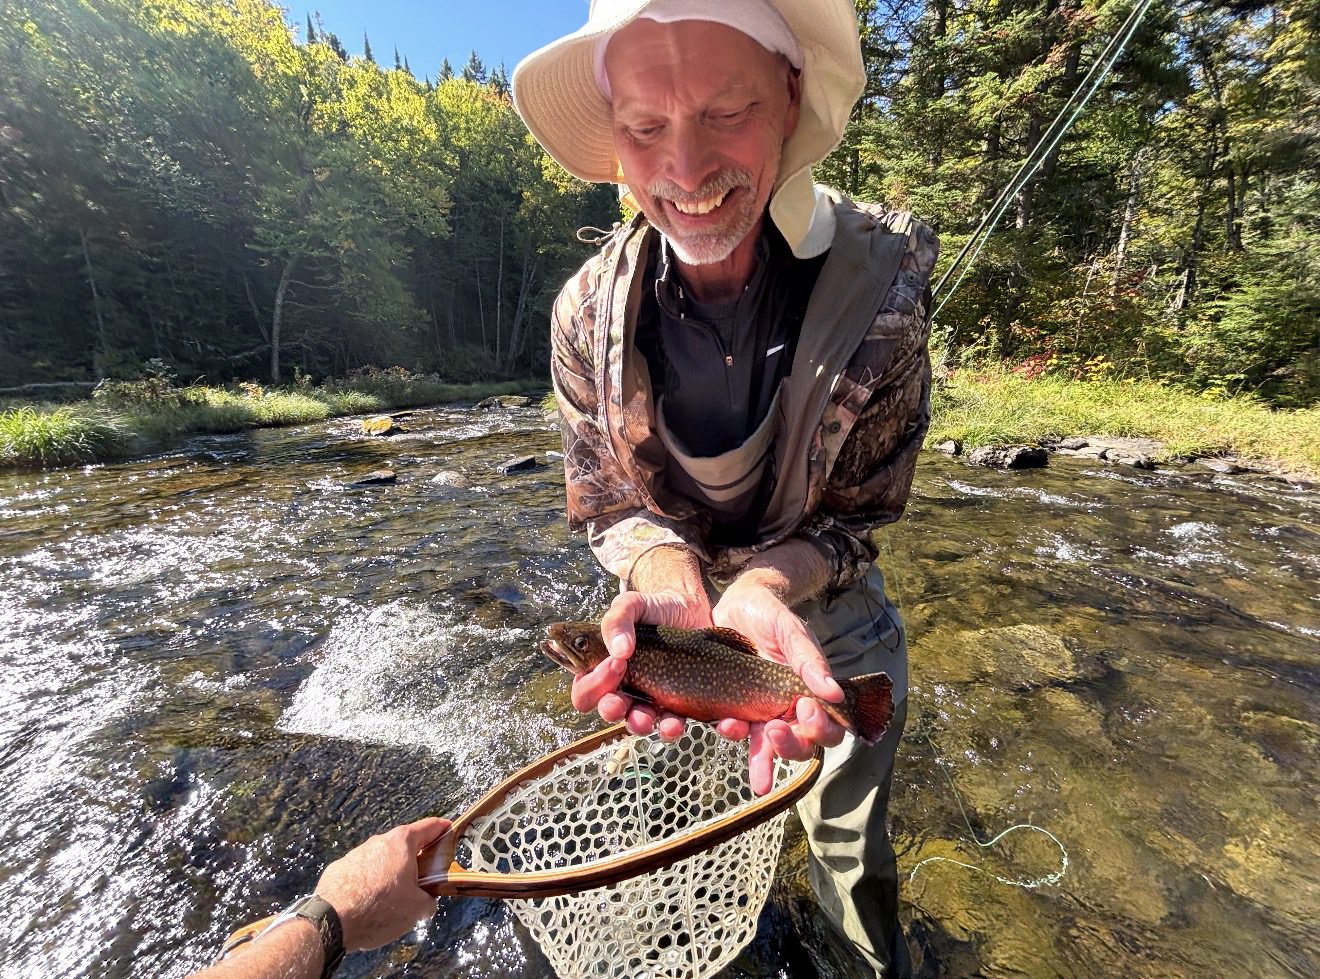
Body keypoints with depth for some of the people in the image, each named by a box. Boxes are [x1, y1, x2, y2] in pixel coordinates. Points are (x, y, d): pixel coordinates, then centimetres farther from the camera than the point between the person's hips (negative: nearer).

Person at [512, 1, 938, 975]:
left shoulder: (884, 275, -23)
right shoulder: (588, 308, -17)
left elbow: (857, 511, -16)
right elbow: (609, 504, -11)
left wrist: (764, 586, -36)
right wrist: (671, 580, -32)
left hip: (828, 611, -1)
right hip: (672, 600, 2)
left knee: (851, 843, 23)